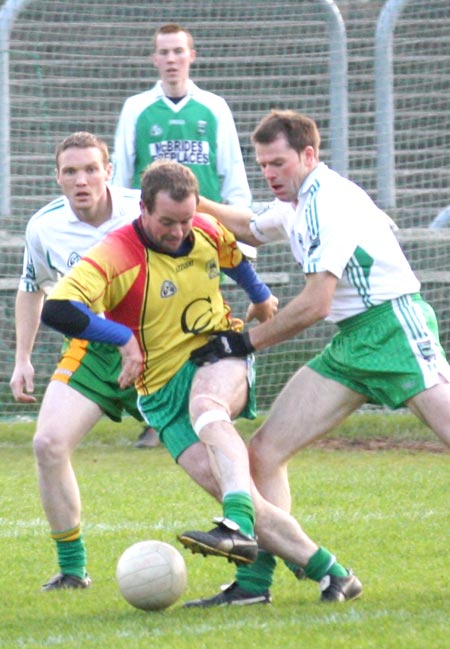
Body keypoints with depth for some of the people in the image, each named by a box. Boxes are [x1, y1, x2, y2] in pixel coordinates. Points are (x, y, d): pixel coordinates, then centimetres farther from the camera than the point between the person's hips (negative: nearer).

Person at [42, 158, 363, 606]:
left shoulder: (208, 233, 1)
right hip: (163, 395, -1)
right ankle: (330, 574, -14)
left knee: (205, 402, -38)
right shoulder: (116, 256, -15)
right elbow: (56, 310, -27)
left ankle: (239, 527, -55)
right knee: (235, 494, -20)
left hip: (219, 358, 1)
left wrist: (260, 296, 40)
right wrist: (123, 337, -22)